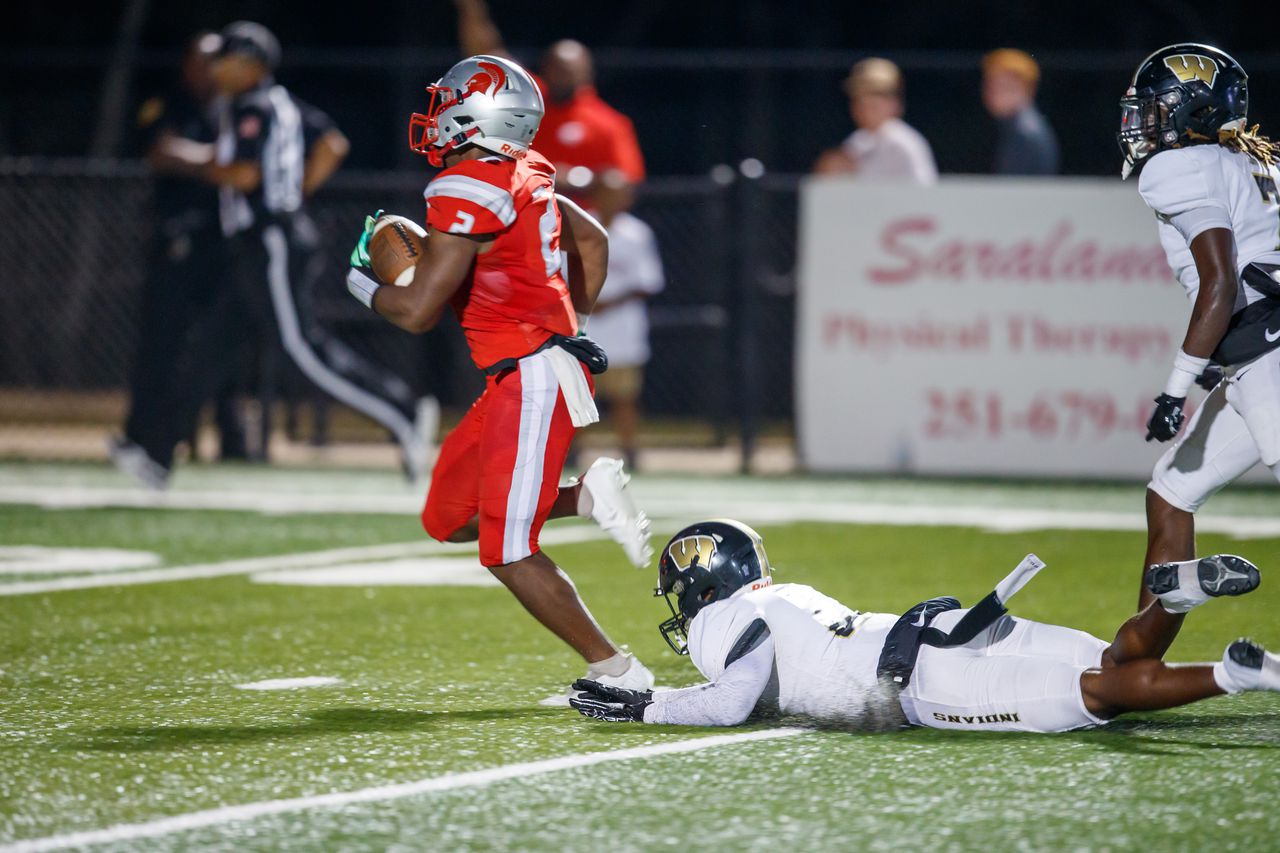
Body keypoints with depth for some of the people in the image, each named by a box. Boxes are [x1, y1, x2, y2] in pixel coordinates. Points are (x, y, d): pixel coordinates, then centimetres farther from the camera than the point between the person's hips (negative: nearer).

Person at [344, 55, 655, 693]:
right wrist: (569, 321, 31)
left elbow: (419, 311, -17)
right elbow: (593, 241, 27)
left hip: (531, 379, -10)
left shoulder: (467, 190, -17)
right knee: (448, 520, 17)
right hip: (523, 379, 10)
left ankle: (618, 672, -2)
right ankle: (588, 496, 9)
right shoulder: (524, 176, 11)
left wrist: (361, 284, 2)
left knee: (508, 555, -6)